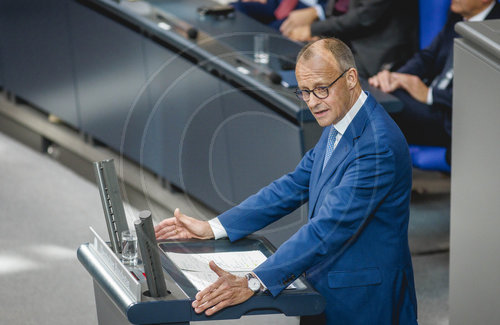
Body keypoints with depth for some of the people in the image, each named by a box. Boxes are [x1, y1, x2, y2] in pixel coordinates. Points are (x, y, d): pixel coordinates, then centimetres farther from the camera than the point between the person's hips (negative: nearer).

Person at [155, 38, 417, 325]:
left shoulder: (377, 144, -24)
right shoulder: (339, 125, 7)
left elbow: (329, 228, -29)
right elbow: (294, 186, 12)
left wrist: (253, 283, -34)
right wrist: (212, 228, 5)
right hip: (330, 290, 8)